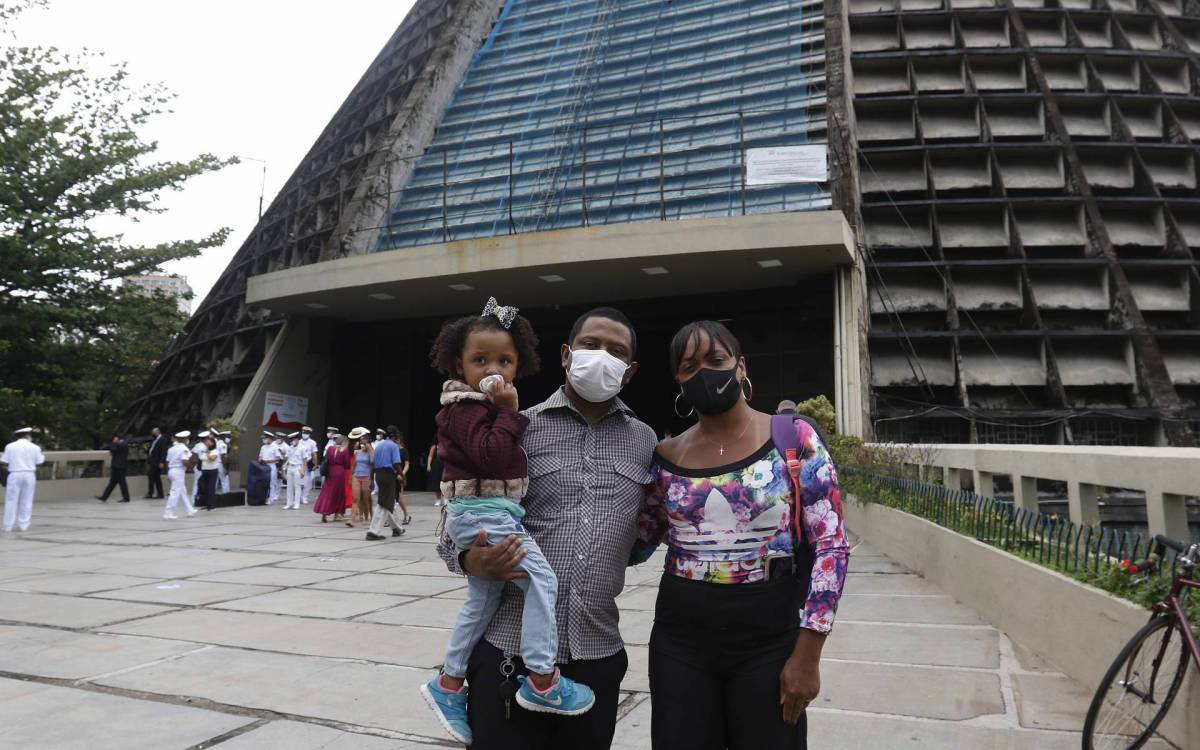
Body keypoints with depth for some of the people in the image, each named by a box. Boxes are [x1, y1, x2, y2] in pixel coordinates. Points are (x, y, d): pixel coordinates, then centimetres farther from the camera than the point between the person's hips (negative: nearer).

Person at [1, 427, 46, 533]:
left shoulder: (10, 446, -2)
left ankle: (8, 527, 1)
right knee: (26, 501, 8)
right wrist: (43, 456, 23)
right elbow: (39, 462, 4)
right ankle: (23, 525, 9)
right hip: (29, 475, 1)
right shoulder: (34, 447, 0)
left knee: (11, 501, 3)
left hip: (15, 475, -1)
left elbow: (5, 461, -1)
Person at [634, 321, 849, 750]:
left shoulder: (794, 439, -7)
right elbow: (633, 545, 10)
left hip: (769, 641, -2)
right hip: (678, 640, 3)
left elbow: (831, 546, -8)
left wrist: (807, 653, -10)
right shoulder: (665, 458, 2)